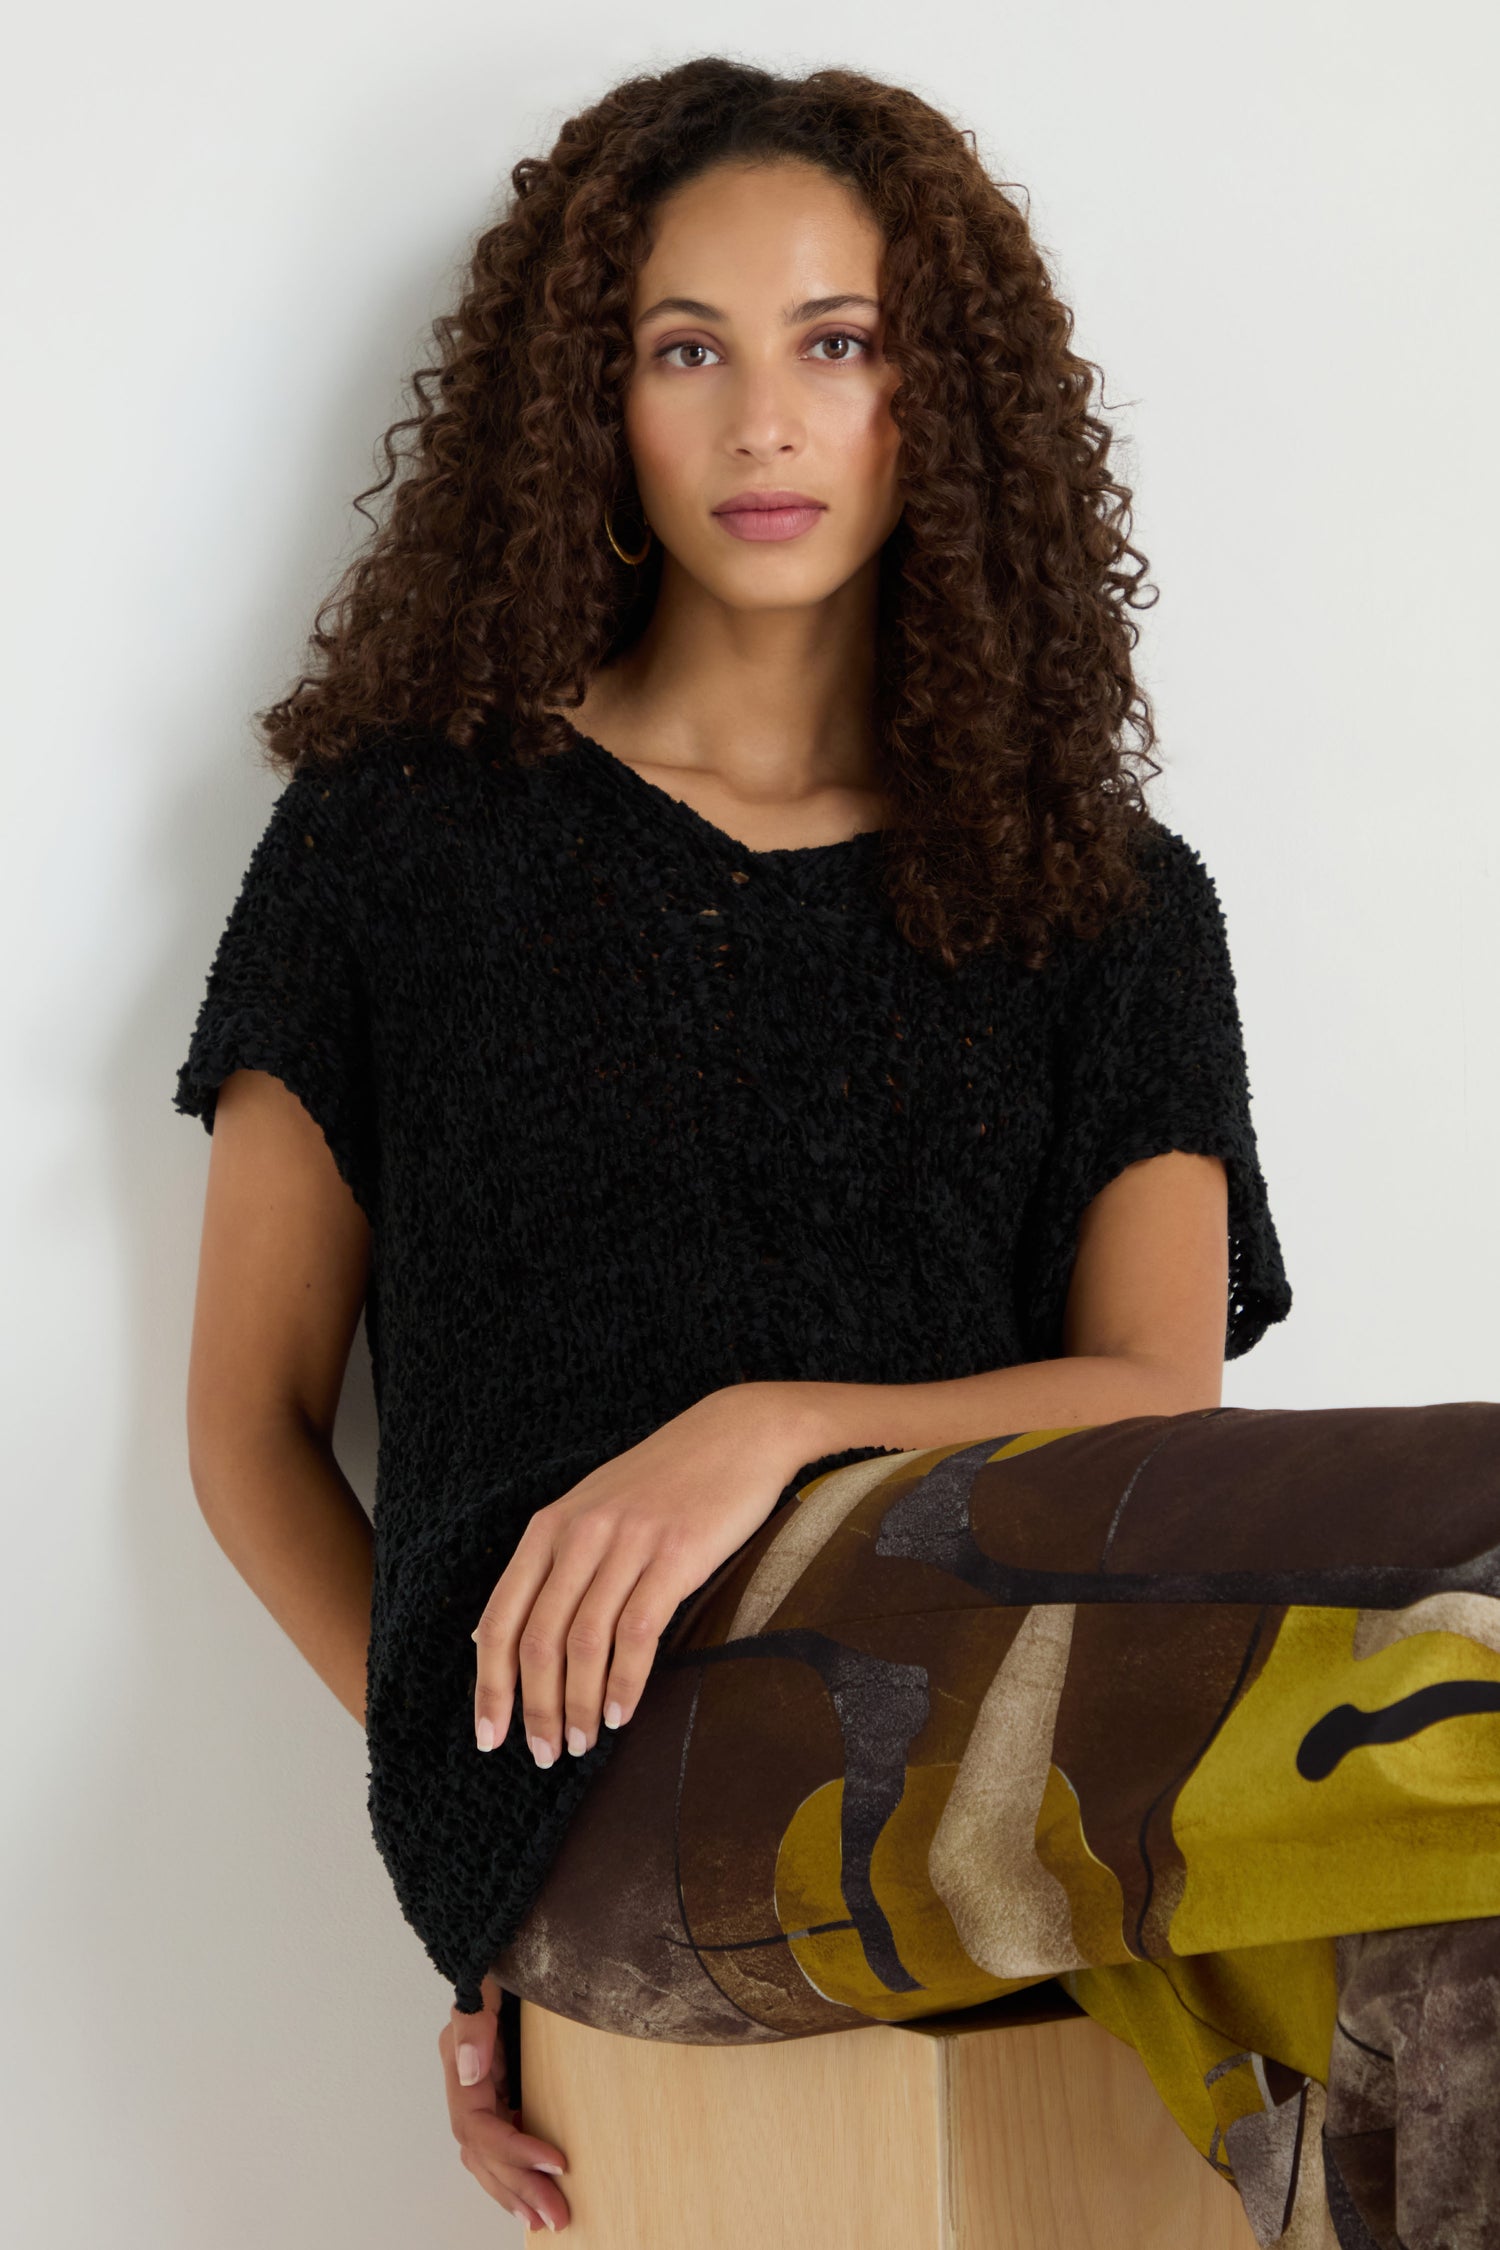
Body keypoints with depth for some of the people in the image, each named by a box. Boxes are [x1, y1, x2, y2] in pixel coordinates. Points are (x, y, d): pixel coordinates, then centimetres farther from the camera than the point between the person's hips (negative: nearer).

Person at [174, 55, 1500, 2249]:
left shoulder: (1112, 909, 19)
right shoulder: (401, 835, 15)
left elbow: (1159, 1397, 5)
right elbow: (251, 1425, 17)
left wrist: (780, 1427, -14)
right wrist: (479, 1797, 5)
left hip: (1015, 1703, 3)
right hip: (613, 1754, -3)